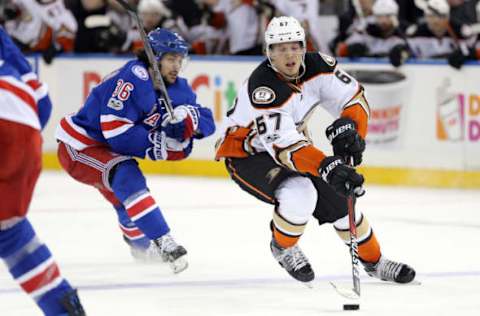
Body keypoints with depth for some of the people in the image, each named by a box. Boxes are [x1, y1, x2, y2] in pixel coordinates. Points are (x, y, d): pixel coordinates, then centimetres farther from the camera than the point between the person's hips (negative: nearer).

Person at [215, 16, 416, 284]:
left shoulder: (317, 66, -16)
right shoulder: (262, 87, -36)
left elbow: (353, 96, -6)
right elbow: (284, 146, -43)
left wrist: (349, 128, -27)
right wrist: (327, 166, -54)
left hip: (293, 144, 7)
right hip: (246, 154, -7)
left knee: (339, 199, 1)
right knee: (299, 195, -31)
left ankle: (374, 261, 23)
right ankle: (283, 247, 0)